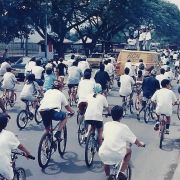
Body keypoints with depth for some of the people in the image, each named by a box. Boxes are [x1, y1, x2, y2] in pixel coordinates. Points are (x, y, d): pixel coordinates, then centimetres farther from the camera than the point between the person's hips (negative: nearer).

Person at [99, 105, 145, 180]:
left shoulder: (106, 125, 11)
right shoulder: (123, 127, 2)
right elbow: (135, 141, 9)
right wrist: (141, 144, 31)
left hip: (103, 155, 3)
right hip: (117, 155, -3)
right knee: (129, 151, 26)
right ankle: (121, 172, 18)